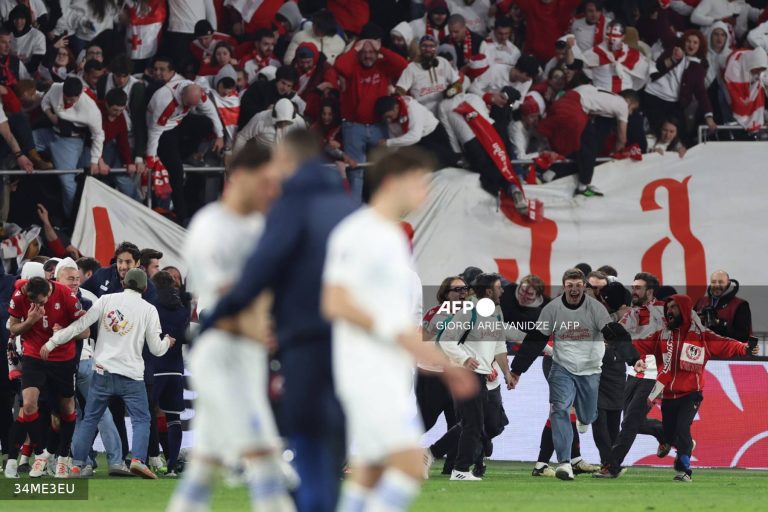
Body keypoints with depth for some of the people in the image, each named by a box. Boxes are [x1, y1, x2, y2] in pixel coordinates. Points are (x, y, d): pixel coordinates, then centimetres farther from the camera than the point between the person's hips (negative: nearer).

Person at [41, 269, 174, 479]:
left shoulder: (107, 300, 1)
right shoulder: (148, 309, 1)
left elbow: (80, 324, -4)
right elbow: (156, 349, 4)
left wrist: (52, 342, 1)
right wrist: (167, 342, 27)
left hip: (103, 371, 1)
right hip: (131, 375, -1)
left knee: (90, 419, 10)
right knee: (141, 420, 5)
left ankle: (77, 465, 5)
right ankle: (138, 460, -17)